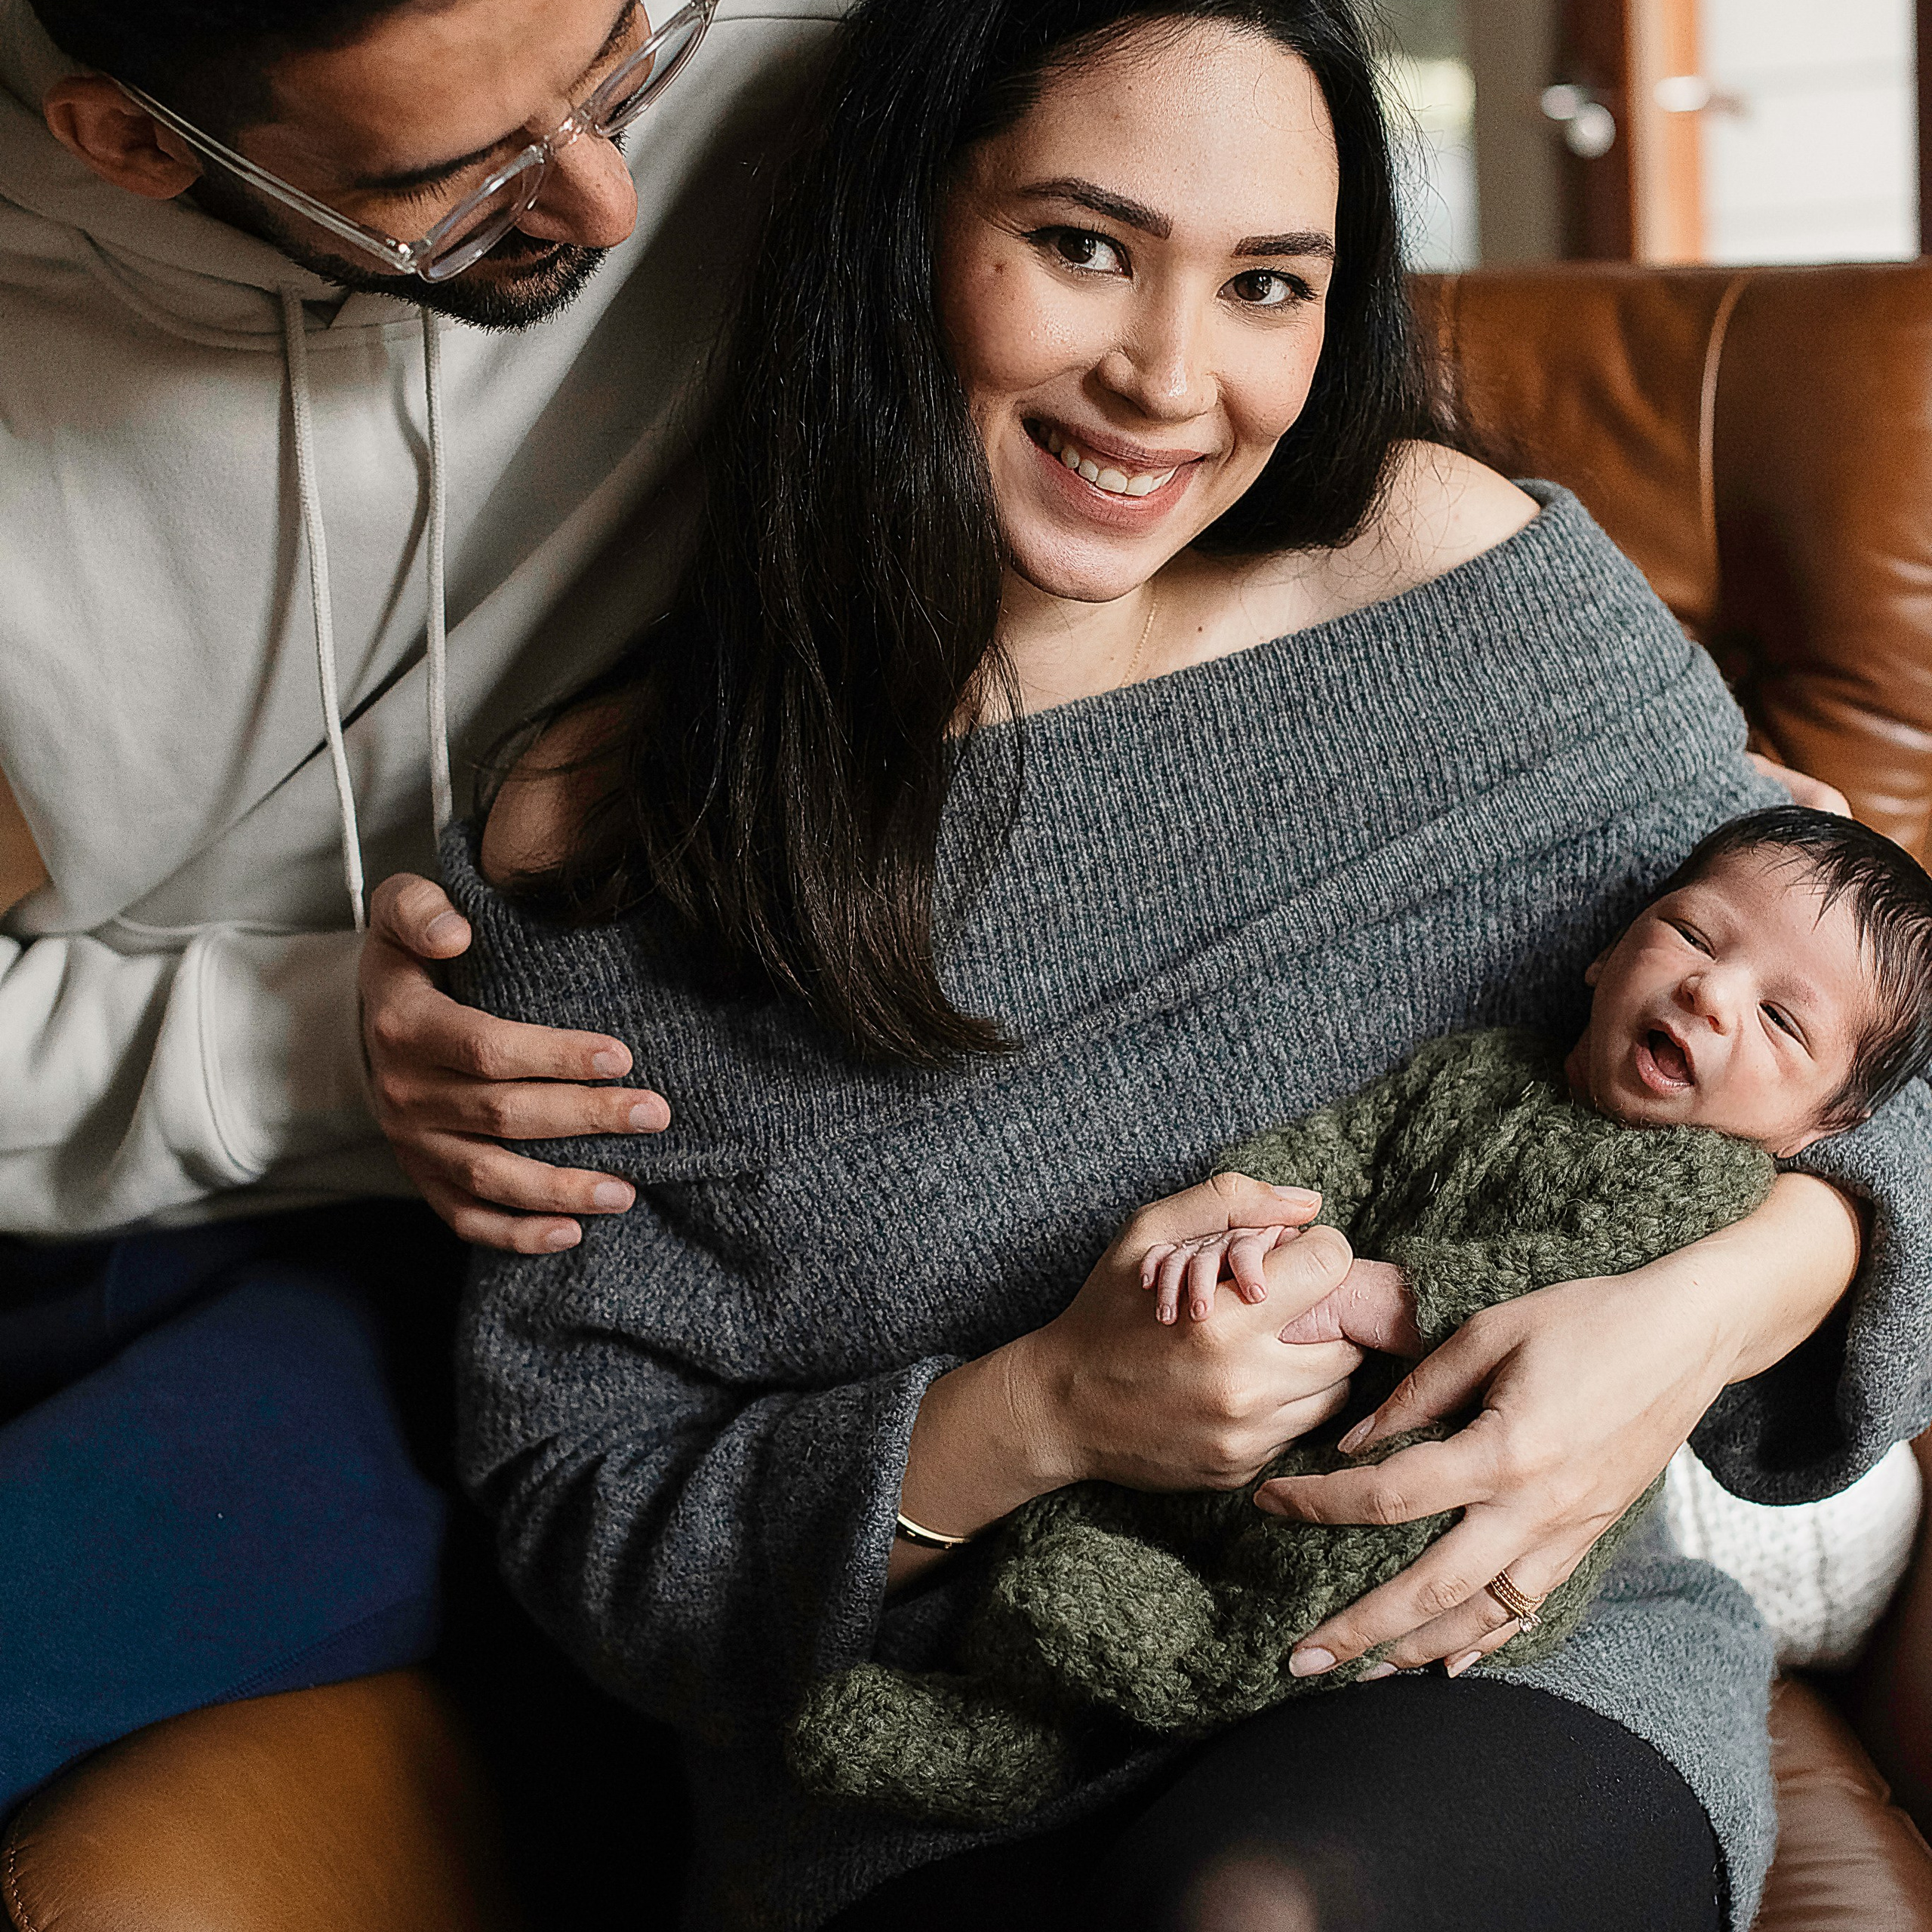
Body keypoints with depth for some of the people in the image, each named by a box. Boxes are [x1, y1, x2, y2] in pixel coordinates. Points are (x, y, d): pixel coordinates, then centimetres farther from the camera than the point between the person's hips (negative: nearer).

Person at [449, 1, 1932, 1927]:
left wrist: (1710, 1310, -15)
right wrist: (1033, 1420, -19)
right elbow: (579, 1523, -3)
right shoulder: (603, 844, -5)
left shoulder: (1453, 569, -3)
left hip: (1512, 1686, 1)